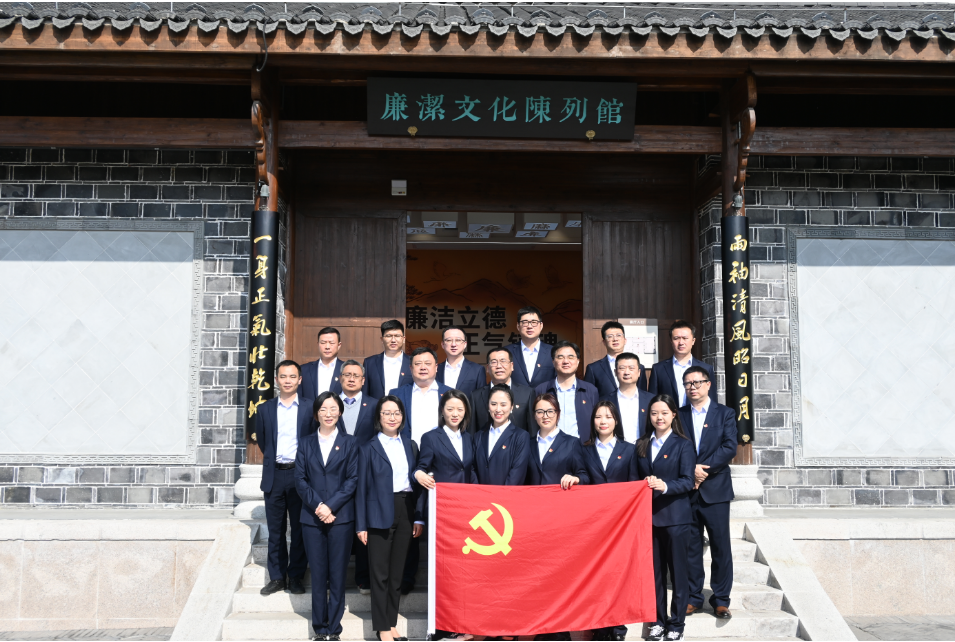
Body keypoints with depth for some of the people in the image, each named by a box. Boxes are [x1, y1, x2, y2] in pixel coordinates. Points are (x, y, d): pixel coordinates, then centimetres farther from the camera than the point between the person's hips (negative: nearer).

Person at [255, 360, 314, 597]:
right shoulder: (265, 409, 7)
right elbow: (262, 442, 15)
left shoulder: (310, 408, 1)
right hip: (274, 475, 2)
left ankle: (296, 577, 16)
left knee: (300, 529, 5)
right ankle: (277, 577, 18)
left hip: (300, 474, -2)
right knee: (275, 530, 8)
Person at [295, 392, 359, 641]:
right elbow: (300, 479, 4)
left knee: (338, 574, 0)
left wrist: (331, 506, -11)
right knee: (318, 574, 4)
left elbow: (353, 479, -1)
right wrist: (317, 506, -11)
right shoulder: (306, 444, 12)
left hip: (341, 517, -2)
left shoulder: (350, 443, 6)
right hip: (312, 518, 2)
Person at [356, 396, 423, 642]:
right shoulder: (369, 448, 0)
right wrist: (361, 525, -5)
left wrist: (419, 518, 3)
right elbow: (362, 488, -1)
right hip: (380, 515, -3)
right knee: (380, 573, 0)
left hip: (406, 513, 4)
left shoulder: (410, 446, 10)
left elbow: (418, 484, 10)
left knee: (397, 572, 10)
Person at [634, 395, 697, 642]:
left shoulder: (683, 445, -3)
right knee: (654, 571, 10)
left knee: (677, 570, 4)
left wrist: (665, 486, -26)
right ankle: (657, 620, 22)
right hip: (648, 515, 4)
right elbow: (636, 478, 14)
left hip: (674, 516, -4)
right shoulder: (641, 445, 11)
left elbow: (688, 481, -11)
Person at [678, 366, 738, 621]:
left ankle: (721, 600, 11)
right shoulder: (678, 415, 9)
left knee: (721, 546, 1)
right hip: (686, 491, 1)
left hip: (716, 491, -1)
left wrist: (702, 468, -14)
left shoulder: (724, 413, 5)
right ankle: (693, 598, 15)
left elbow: (729, 447, -6)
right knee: (690, 547, 6)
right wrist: (690, 471, -15)